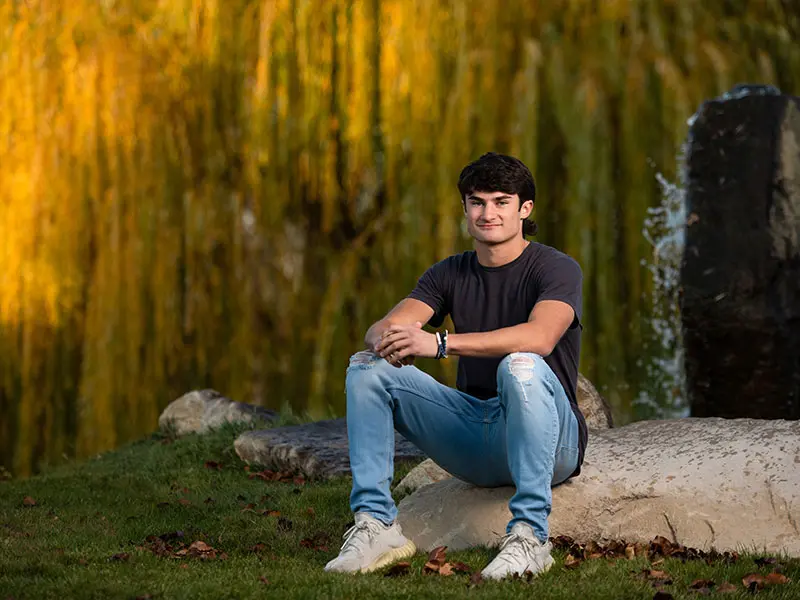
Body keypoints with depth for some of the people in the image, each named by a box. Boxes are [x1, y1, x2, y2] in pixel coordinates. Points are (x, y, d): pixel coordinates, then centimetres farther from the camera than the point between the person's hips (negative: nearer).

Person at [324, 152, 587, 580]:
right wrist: (390, 340, -32)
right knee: (366, 367, -7)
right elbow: (380, 329, -5)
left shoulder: (557, 269, -8)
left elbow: (539, 337, -30)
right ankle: (375, 525, -16)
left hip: (549, 441, -5)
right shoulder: (450, 274, 9)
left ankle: (529, 536, -37)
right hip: (474, 440, 5)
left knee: (521, 366, -37)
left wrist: (439, 343, -37)